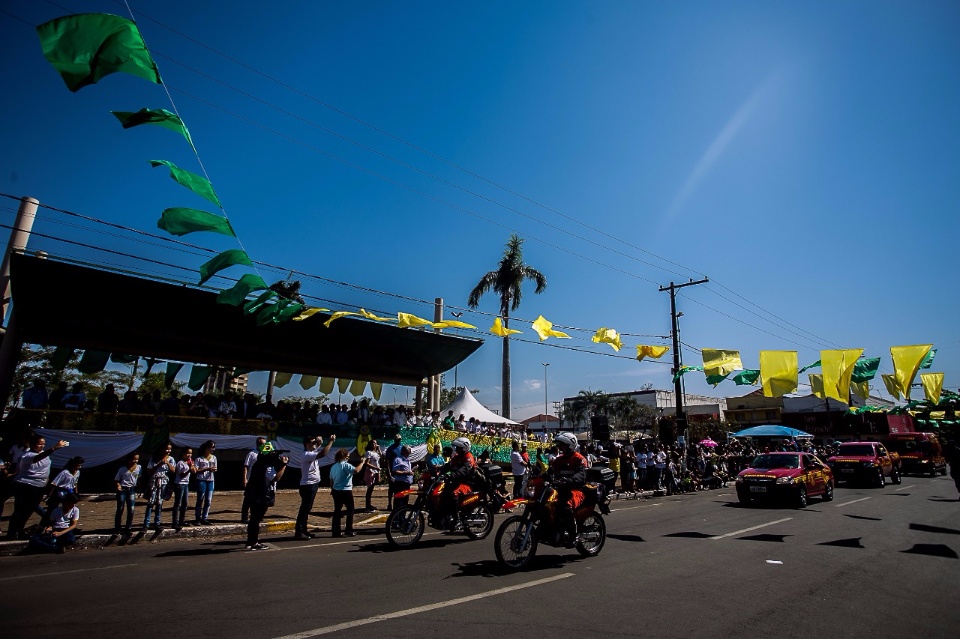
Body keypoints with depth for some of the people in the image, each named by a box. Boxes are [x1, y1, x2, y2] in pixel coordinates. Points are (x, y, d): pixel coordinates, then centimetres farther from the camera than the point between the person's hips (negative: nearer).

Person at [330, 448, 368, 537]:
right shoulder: (345, 465, -15)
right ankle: (349, 530, 4)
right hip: (346, 491, -8)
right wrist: (362, 462, -15)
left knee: (337, 511, 10)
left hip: (336, 491, 8)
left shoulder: (333, 466, 10)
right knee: (350, 510, 4)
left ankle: (336, 531, 11)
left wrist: (332, 490, 27)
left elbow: (331, 480, 17)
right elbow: (356, 470, -29)